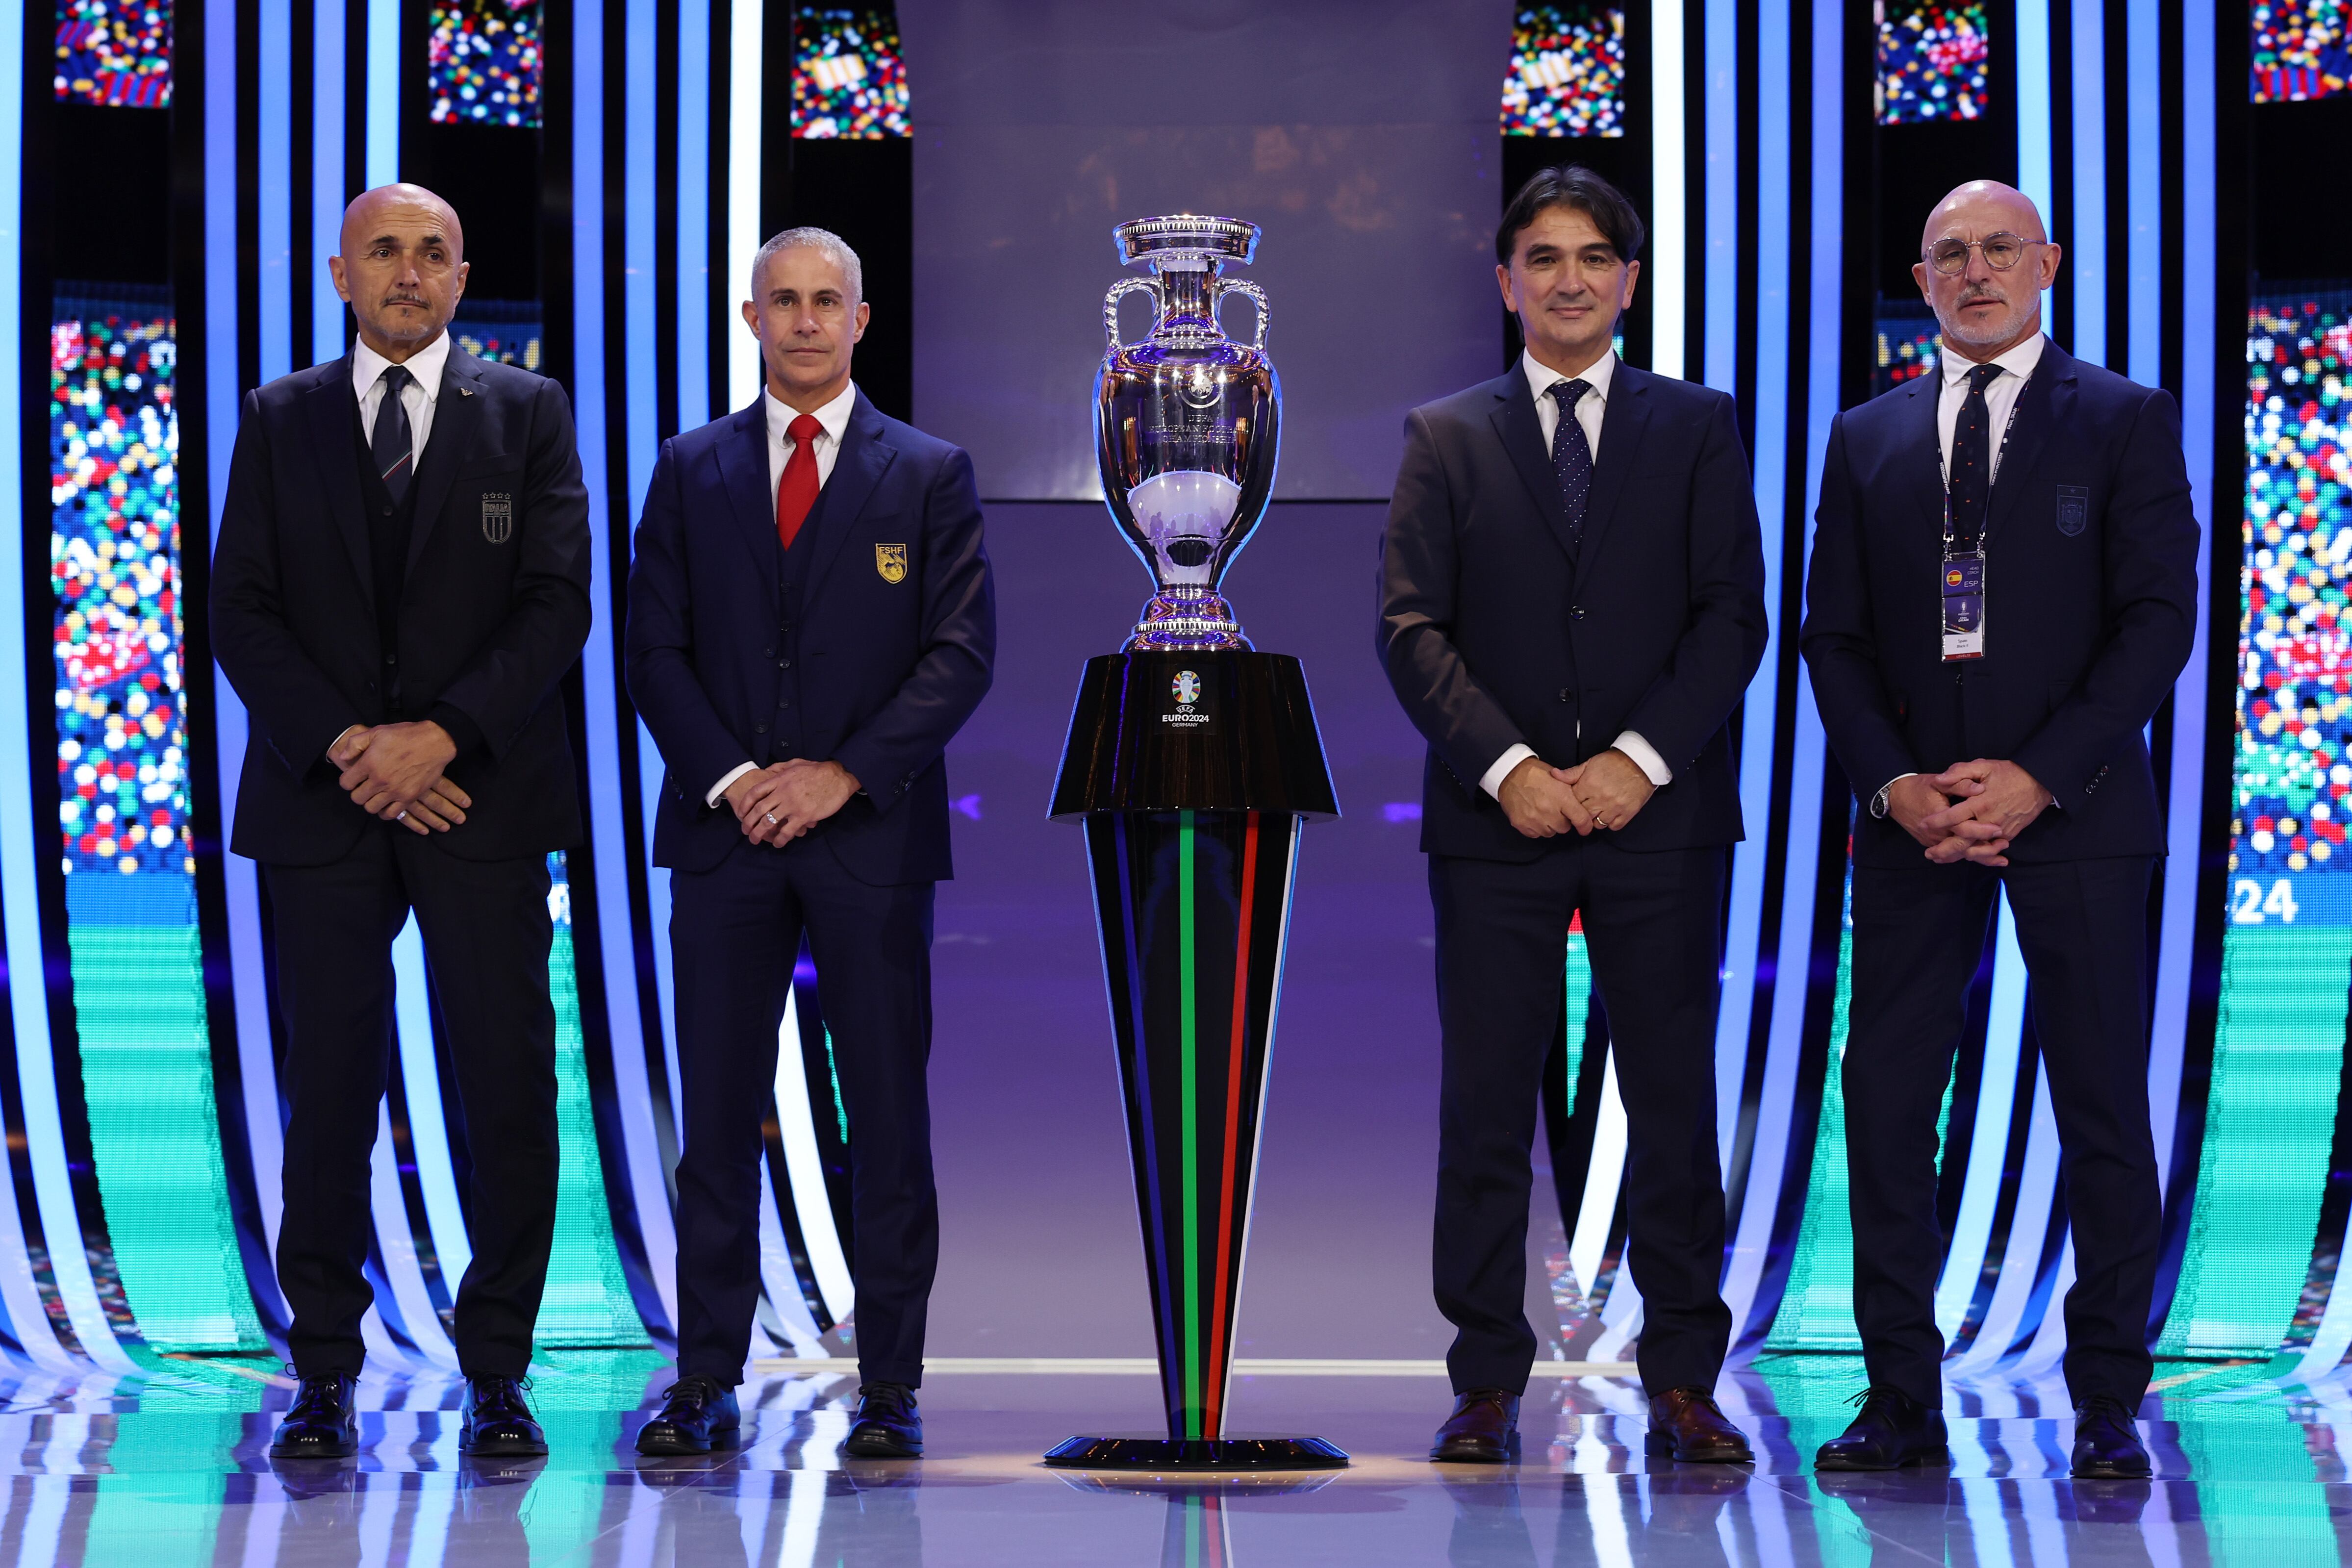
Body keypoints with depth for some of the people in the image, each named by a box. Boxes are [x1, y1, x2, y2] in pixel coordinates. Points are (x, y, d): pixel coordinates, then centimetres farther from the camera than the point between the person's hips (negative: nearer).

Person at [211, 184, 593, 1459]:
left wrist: (442, 736, -12)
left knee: (510, 1096, -2)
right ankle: (324, 1376, 10)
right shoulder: (278, 421, 11)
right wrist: (345, 749, -10)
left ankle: (497, 1376, 7)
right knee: (328, 1095, 1)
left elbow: (559, 604, 0)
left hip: (483, 799, -1)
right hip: (321, 804, 1)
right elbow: (241, 612, 4)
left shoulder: (528, 413, 8)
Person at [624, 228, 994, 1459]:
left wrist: (843, 774, -11)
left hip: (872, 833, -1)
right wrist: (728, 779, -8)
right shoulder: (692, 470, 11)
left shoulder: (930, 475, 6)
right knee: (718, 1116, 2)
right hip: (724, 831, 1)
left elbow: (961, 653, -1)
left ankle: (890, 1389, 6)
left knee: (888, 1118, 1)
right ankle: (706, 1382, 8)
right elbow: (653, 648, 6)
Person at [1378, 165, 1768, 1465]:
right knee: (1487, 1110, 1)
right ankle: (1488, 1386, 7)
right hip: (1496, 820, 0)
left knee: (1675, 1103, 2)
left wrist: (1640, 760, -10)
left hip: (1658, 812, 0)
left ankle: (1682, 1383, 8)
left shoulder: (1699, 428, 10)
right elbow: (1411, 628, 2)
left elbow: (1733, 614, 2)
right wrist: (1507, 767, -11)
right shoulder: (1445, 437, 9)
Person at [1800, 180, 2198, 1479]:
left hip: (2075, 806, -3)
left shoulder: (2126, 422, 3)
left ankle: (2106, 1405, 9)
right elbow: (1833, 635, 9)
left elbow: (2160, 617, -4)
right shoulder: (1866, 439, 12)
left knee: (2102, 1106, 1)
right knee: (1884, 1097, 0)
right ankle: (1903, 1400, 7)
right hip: (1911, 815, 3)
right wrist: (1894, 784, -7)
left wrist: (2041, 775, -14)